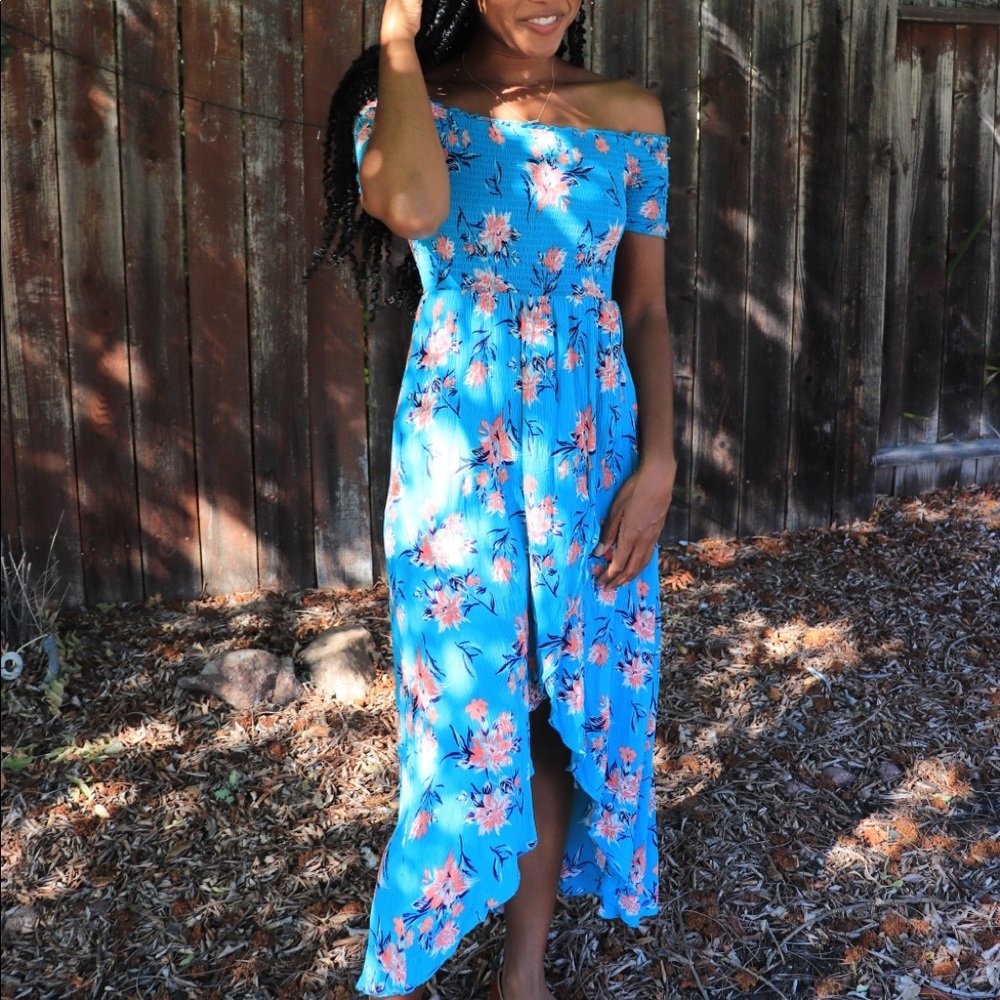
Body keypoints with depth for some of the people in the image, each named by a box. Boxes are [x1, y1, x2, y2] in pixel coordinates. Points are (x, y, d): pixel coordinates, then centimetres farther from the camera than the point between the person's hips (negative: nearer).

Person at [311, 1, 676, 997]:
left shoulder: (629, 115, 3)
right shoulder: (405, 102, -3)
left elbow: (647, 310, 5)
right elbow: (413, 207, -29)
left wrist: (656, 464, -5)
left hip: (592, 450, 3)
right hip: (458, 453, -2)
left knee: (568, 703, 11)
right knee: (467, 716, 5)